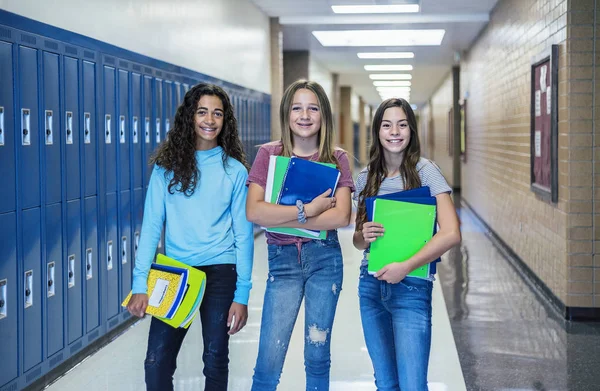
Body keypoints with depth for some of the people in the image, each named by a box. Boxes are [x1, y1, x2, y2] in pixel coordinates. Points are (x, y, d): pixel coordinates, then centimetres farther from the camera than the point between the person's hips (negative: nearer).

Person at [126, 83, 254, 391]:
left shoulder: (234, 170, 0)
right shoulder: (167, 165, 1)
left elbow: (243, 234, 0)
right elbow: (152, 225, -2)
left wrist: (242, 293, -5)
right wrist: (140, 283, -9)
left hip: (219, 272, 0)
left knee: (215, 360, 9)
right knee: (156, 361, -3)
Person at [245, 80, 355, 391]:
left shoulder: (337, 159, 2)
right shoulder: (269, 154, 1)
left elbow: (342, 216, -11)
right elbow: (253, 211, -11)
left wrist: (280, 218, -14)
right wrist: (306, 210, -16)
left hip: (325, 258, 1)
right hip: (282, 260, 0)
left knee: (318, 355, 9)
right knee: (268, 362, -3)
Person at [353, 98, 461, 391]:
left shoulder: (425, 171, -7)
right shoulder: (366, 178, 8)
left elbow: (451, 234, -16)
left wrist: (405, 267, -21)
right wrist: (363, 235, -8)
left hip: (411, 287, -5)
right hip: (371, 284, 5)